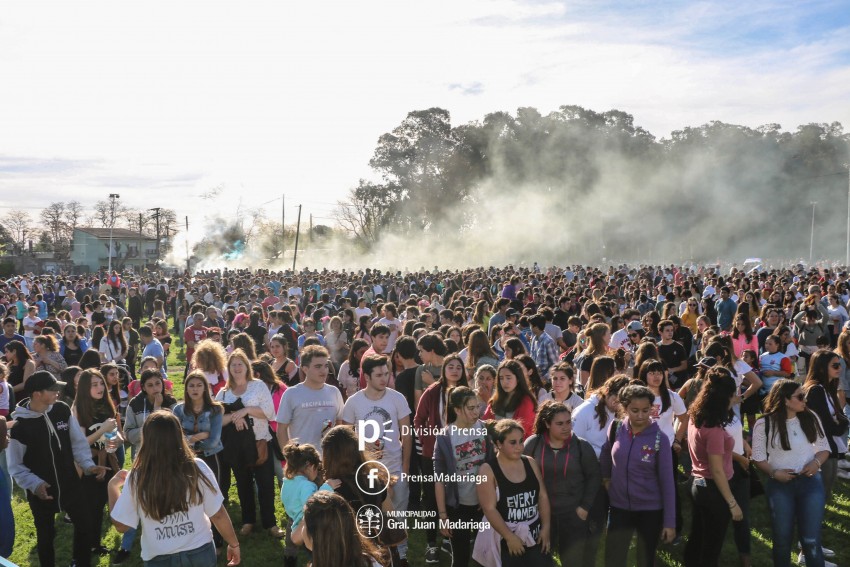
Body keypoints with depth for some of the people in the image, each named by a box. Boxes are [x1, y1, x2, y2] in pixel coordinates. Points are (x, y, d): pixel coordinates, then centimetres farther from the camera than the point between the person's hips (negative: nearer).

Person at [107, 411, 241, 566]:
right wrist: (234, 544, 6)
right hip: (200, 553, 1)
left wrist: (113, 486, 7)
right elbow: (218, 515, -9)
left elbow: (121, 525, -5)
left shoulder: (136, 478, -16)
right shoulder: (198, 468, -16)